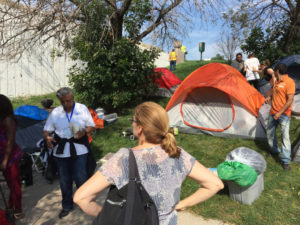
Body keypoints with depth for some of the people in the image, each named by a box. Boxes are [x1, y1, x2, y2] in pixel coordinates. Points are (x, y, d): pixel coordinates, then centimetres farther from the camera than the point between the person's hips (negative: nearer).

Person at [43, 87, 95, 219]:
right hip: (61, 151, 3)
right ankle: (67, 206, 35)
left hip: (79, 150, -2)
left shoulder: (82, 109, -1)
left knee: (80, 178, -3)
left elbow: (92, 126, 2)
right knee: (64, 180, 13)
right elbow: (46, 130, 5)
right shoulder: (55, 112, 3)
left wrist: (84, 132, -20)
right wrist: (47, 138, -18)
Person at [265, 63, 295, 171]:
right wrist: (270, 97, 5)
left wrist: (280, 113, -21)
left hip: (283, 114, -8)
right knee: (270, 133, 16)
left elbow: (290, 100, -19)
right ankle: (274, 151, 36)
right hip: (273, 112, 8)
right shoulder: (277, 81, 9)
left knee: (285, 136, -6)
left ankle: (285, 161, 2)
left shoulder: (289, 82, -16)